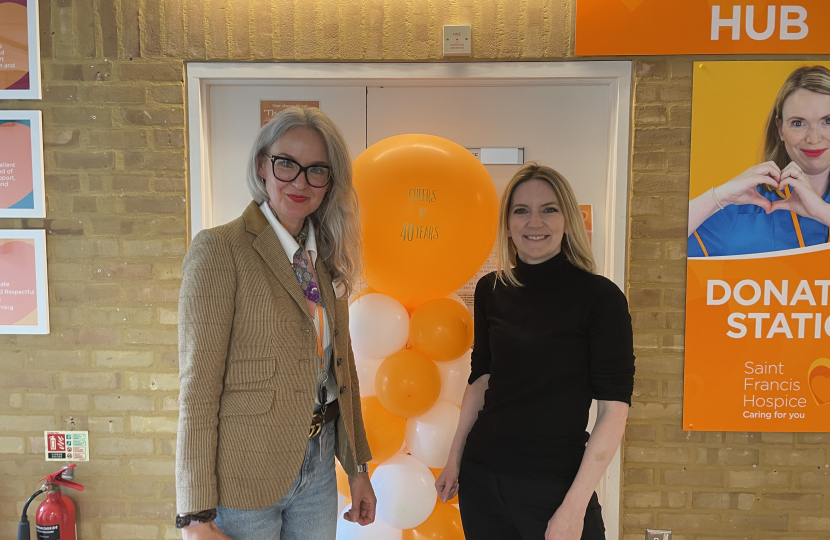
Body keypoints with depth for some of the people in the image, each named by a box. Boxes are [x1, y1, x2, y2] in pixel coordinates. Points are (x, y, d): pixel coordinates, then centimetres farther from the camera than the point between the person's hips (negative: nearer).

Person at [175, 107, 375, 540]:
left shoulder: (328, 259, 6)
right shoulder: (218, 250, -14)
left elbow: (340, 365, 10)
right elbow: (198, 389, -16)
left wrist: (357, 468, 11)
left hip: (318, 468, 6)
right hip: (244, 477, -5)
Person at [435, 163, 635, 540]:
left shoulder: (600, 297, -11)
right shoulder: (491, 290, 1)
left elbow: (613, 408, -12)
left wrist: (575, 506, -15)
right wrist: (454, 459, 9)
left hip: (555, 482, -4)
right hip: (481, 476, 4)